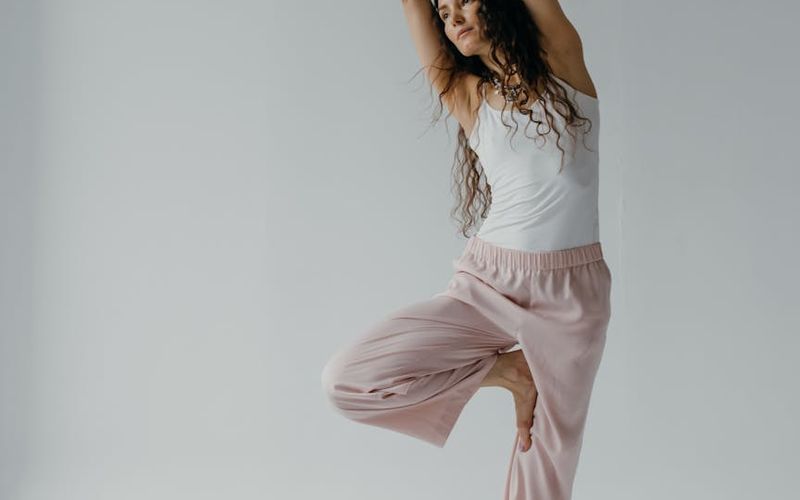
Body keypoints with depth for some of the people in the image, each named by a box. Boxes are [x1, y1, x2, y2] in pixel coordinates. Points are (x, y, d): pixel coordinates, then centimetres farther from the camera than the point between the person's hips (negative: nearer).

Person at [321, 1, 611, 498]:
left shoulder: (562, 61, 2)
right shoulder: (467, 96, 8)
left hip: (570, 295, -2)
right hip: (486, 285, 3)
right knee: (346, 379, -13)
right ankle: (508, 372, 1)